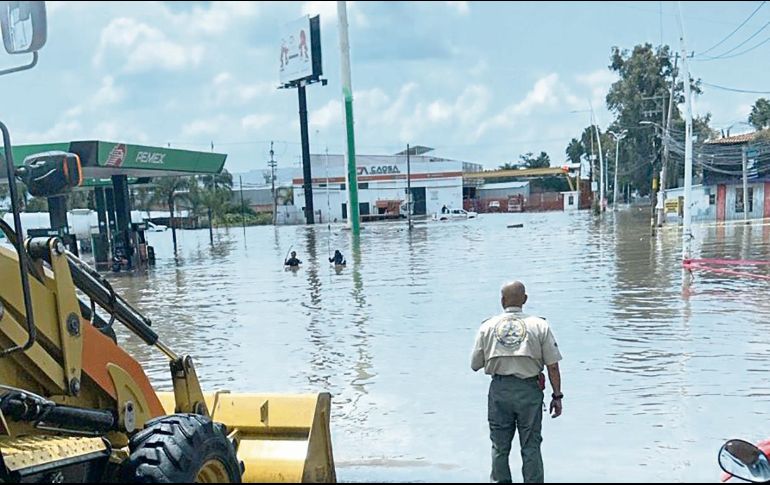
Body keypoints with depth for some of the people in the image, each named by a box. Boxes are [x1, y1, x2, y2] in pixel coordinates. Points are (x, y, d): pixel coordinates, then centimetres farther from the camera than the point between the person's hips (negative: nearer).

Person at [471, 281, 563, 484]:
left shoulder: (487, 327, 0)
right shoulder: (540, 325, -3)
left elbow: (475, 365, 3)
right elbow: (553, 366, -4)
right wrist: (557, 396, 5)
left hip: (499, 390, 1)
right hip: (529, 390, -1)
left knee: (500, 447, 14)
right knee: (531, 447, 10)